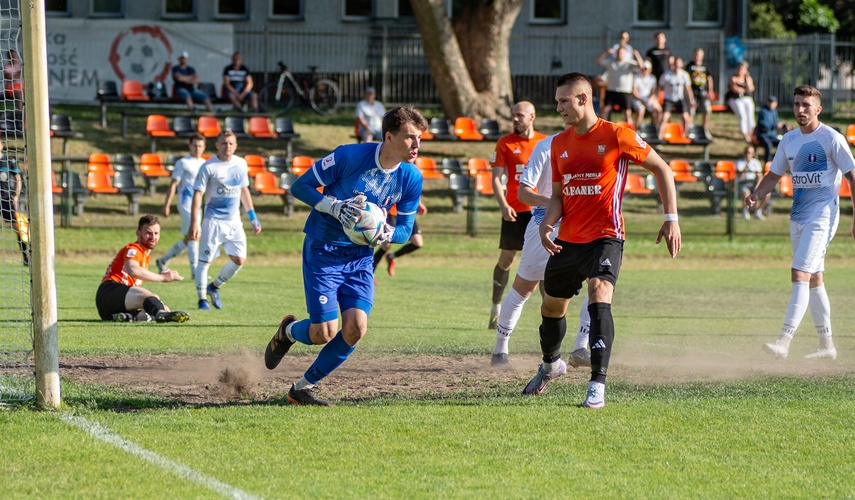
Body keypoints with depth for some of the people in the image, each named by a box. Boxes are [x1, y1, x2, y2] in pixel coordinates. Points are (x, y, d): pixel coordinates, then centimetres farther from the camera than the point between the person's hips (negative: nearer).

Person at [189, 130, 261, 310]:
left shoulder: (241, 164, 7)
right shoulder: (208, 167, -9)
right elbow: (197, 194, -11)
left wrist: (253, 217, 19)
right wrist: (194, 223, -18)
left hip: (233, 221, 5)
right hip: (213, 220, -5)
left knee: (239, 259, 0)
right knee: (205, 260, -5)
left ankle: (214, 287, 20)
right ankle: (202, 298, 8)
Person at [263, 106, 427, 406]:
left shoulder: (411, 178, -5)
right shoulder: (350, 156, -19)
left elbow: (405, 229, 5)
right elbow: (300, 186, -11)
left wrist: (386, 234, -19)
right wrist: (335, 207, -26)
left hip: (360, 257, 4)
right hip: (322, 250, -4)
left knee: (356, 328, -13)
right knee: (324, 332, -11)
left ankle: (303, 388, 7)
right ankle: (288, 332, 27)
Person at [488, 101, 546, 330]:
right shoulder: (505, 143, 0)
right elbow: (496, 178, -4)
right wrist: (503, 205, -17)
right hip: (514, 210, -1)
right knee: (506, 259, 4)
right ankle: (496, 308, 15)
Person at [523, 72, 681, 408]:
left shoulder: (617, 136, -9)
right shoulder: (559, 144, 9)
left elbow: (662, 169, -2)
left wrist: (671, 219, -7)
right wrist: (547, 223, -6)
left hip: (605, 236, -6)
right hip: (567, 240, 6)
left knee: (599, 297, -26)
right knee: (551, 307, 16)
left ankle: (598, 385, -26)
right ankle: (551, 365, 47)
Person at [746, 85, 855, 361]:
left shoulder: (831, 139, -9)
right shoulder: (789, 140, 10)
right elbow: (774, 174, 18)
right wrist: (756, 195, -1)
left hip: (822, 216, -8)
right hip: (797, 217, 8)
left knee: (800, 274, -18)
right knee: (813, 279, 12)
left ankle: (784, 341, -26)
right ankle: (827, 345, 21)